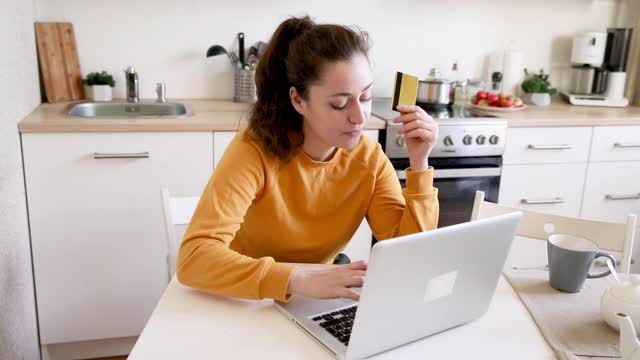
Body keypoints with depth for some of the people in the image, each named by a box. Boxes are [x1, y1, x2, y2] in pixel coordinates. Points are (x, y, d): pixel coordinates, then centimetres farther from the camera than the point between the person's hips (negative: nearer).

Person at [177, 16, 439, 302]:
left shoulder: (368, 157, -10)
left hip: (316, 307, 4)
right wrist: (299, 279, -42)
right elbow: (193, 258, -31)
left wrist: (419, 164, -21)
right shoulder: (254, 152, -22)